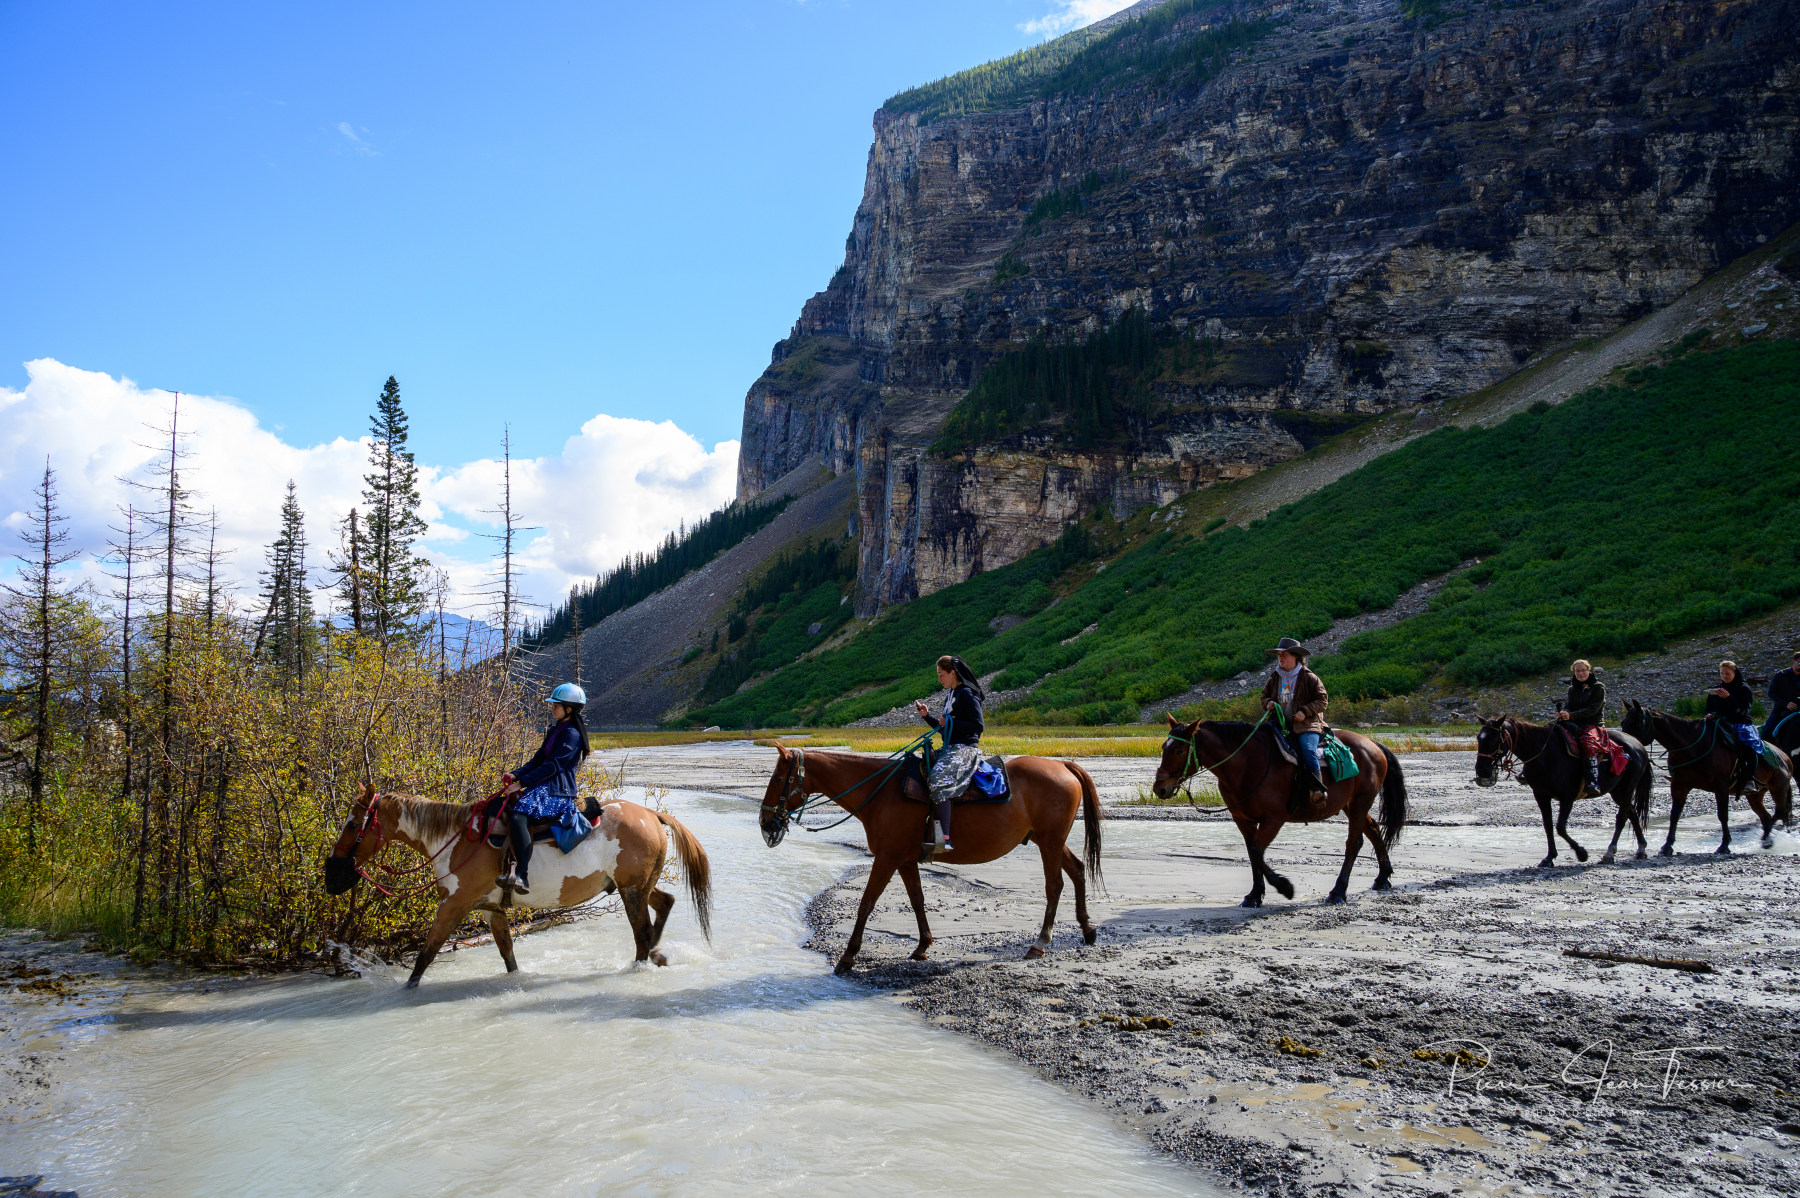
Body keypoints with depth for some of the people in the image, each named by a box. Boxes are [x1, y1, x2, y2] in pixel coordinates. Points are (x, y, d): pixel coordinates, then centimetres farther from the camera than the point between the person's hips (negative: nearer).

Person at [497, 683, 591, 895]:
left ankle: (522, 877, -34)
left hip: (558, 791, -11)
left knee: (519, 818, -30)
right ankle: (514, 866, 0)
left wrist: (522, 782, -19)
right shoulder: (554, 731, 20)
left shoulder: (571, 734, -11)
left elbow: (553, 766, -18)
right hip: (544, 787, 11)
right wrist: (515, 775, 0)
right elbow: (538, 759, 17)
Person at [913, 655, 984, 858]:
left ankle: (944, 838, -36)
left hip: (965, 749, -11)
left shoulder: (967, 694, -9)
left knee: (939, 780, -31)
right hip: (949, 749, 11)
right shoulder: (951, 696, 20)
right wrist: (927, 716, 13)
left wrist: (950, 723, -17)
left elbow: (978, 725, -17)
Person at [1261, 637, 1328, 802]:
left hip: (1306, 725, -5)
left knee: (1308, 751, -27)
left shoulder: (1309, 677, -1)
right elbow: (1265, 695, 26)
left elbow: (1322, 699, -1)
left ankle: (1318, 789, -24)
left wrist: (1305, 711, -14)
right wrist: (1268, 703, 1)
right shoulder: (1275, 678, 14)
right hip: (1281, 724, 5)